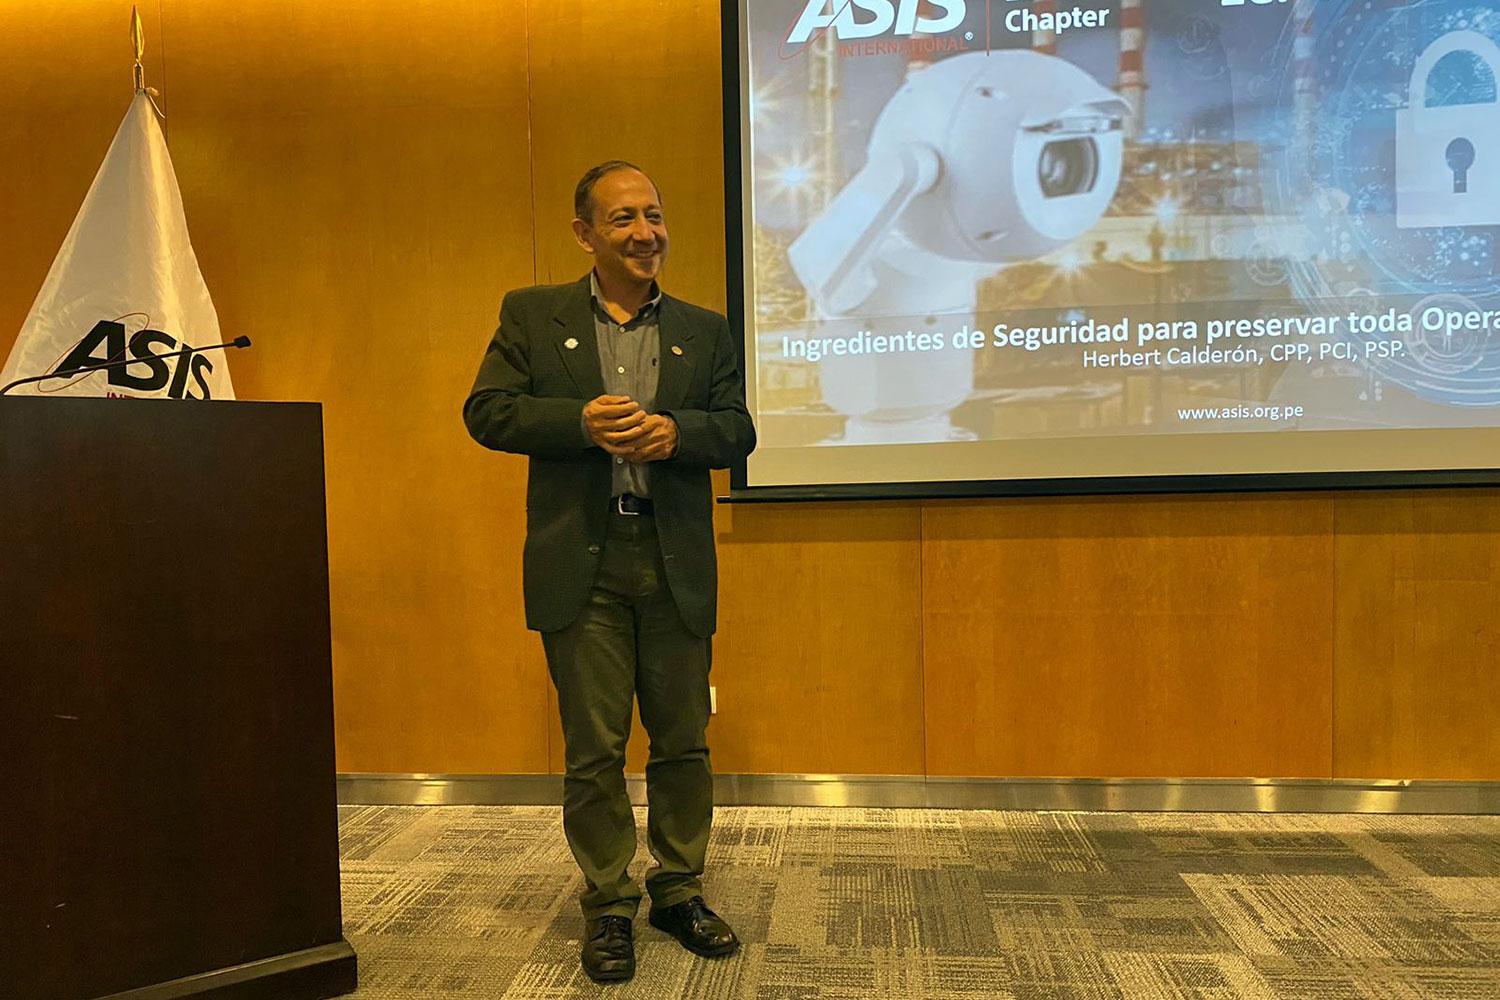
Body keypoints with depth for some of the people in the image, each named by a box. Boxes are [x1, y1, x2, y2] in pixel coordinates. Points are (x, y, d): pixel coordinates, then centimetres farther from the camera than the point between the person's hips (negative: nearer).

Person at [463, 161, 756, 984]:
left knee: (683, 740, 10)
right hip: (581, 566, -2)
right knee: (593, 747, 6)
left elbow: (738, 431, 6)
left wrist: (673, 431, -15)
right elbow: (485, 411, -1)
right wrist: (580, 420, -16)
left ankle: (679, 891, 29)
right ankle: (607, 905, 23)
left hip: (677, 567, 2)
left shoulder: (705, 330, 11)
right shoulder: (531, 315, 6)